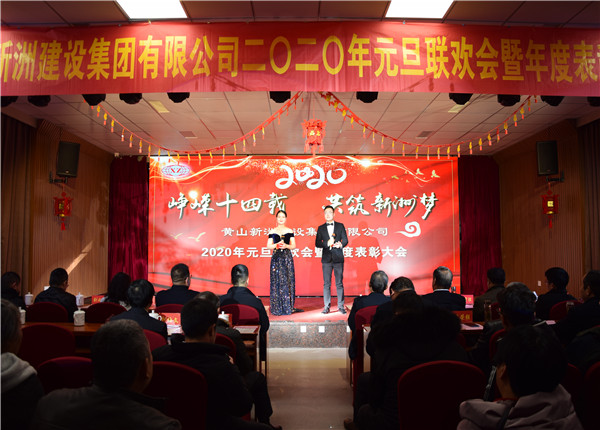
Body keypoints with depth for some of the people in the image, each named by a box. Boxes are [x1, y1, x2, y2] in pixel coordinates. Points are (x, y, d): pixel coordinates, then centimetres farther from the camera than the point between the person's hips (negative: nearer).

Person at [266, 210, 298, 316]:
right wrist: (276, 245, -13)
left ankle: (288, 307, 4)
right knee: (276, 282, -2)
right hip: (276, 258, 0)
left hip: (287, 258, 0)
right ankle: (276, 308, 4)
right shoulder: (272, 231, 8)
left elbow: (293, 245, 6)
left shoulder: (290, 231, 7)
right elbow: (268, 246, 6)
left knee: (287, 281, -3)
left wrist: (286, 246, -13)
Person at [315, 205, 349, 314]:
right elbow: (317, 243, 2)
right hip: (326, 259, 1)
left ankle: (341, 306, 9)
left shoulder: (340, 226, 8)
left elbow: (345, 240, 2)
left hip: (338, 258, -1)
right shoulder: (321, 228, 9)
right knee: (326, 284, 3)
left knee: (339, 283, 2)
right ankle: (326, 306, 11)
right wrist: (327, 243, -15)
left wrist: (341, 244, -20)